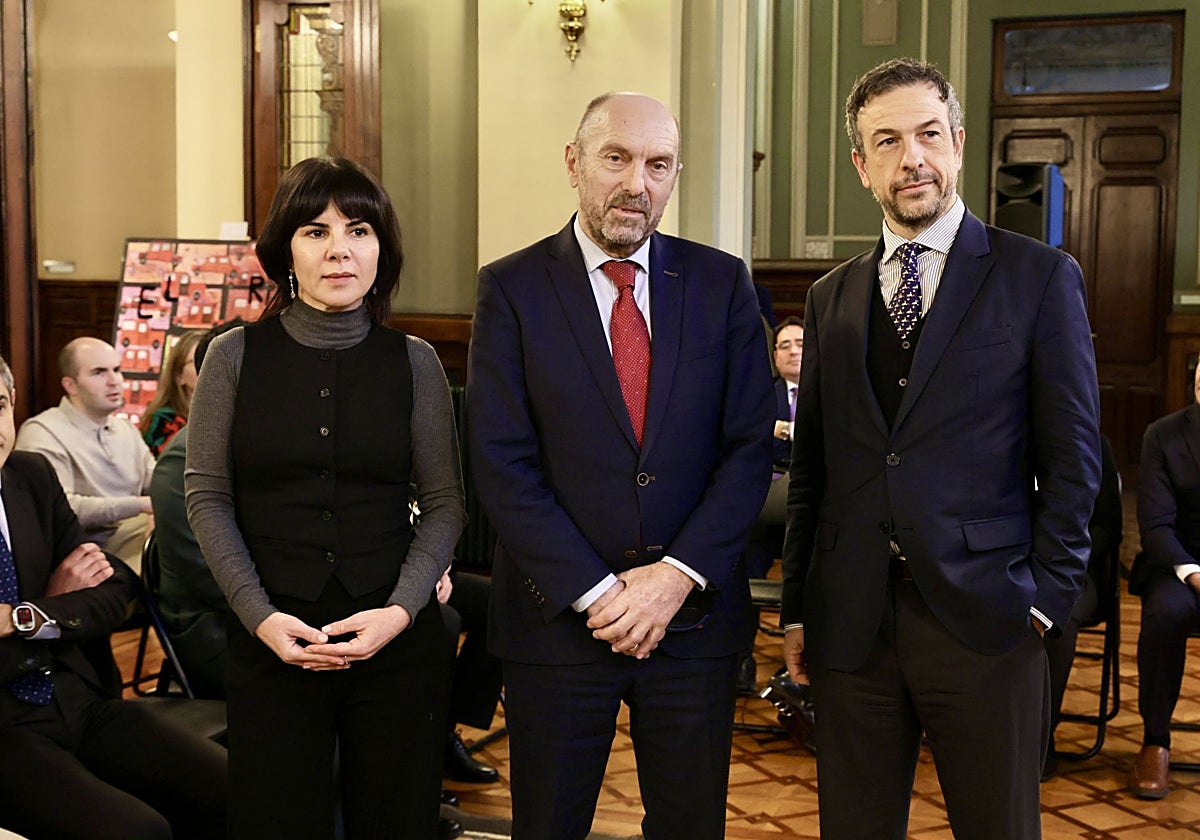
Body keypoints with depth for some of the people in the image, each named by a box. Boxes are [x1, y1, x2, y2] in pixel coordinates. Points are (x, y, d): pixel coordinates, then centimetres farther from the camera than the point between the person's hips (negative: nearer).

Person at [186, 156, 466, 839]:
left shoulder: (413, 361, 1)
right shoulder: (236, 356, 0)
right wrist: (260, 615, -10)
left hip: (398, 639, 1)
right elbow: (207, 496, 0)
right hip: (271, 639, 0)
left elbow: (446, 501, 2)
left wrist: (401, 610, -11)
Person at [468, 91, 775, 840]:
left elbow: (750, 446, -1)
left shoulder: (722, 283, 3)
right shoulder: (512, 288, -3)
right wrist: (595, 593, -13)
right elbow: (502, 464, -8)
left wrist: (678, 575, -11)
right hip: (560, 616, -1)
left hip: (695, 610, 2)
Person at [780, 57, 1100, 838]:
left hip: (982, 623, -3)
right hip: (851, 624, 3)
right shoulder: (831, 298, 12)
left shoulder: (1041, 277, 1)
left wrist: (1045, 597, -7)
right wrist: (798, 607, 10)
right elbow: (810, 469, 13)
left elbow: (1072, 457, -1)